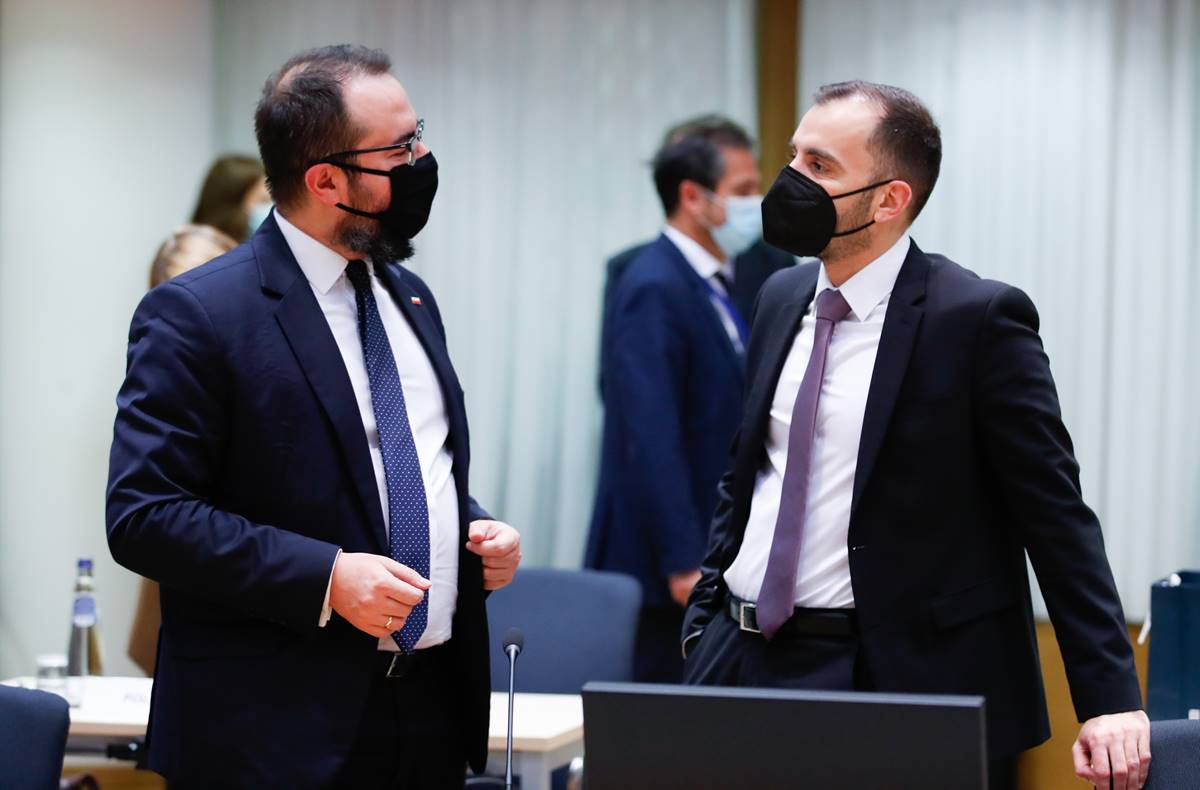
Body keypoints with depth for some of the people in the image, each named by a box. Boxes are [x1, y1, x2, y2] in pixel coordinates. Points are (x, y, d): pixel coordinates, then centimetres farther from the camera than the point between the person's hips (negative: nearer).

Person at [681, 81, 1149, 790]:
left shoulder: (976, 318, -10)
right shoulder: (781, 299, 10)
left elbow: (1057, 517, -11)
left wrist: (1110, 702, -16)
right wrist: (705, 617, 10)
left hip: (901, 680, -6)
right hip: (742, 661, 6)